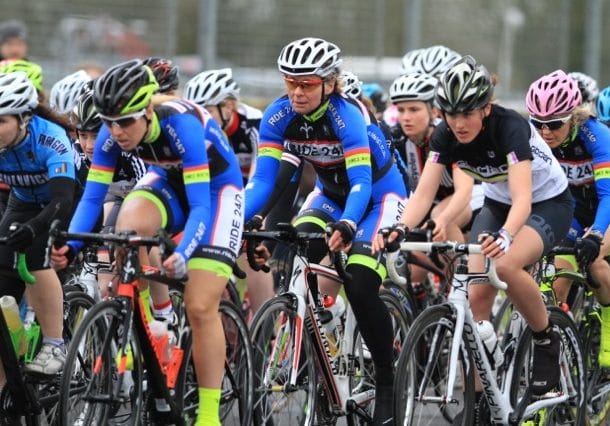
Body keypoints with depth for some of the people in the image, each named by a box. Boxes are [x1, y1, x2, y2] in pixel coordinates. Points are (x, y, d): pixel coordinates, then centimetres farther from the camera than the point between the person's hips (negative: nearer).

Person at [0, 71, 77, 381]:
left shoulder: (50, 140, -35)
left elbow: (63, 201, -45)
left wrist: (31, 228, -62)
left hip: (66, 206, -5)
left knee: (34, 255, -31)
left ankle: (54, 347, -21)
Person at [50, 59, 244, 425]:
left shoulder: (180, 124, -35)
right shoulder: (112, 134, -21)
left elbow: (200, 206, -37)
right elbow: (93, 196, -17)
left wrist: (183, 255, -53)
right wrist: (71, 245, -34)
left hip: (216, 187, -5)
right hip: (169, 182, 5)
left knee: (201, 307, -14)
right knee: (128, 228, -30)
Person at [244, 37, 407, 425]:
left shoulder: (346, 115, -30)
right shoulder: (278, 116, -16)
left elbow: (362, 183, -37)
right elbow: (264, 180, -17)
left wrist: (347, 225, -55)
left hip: (378, 196, -5)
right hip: (331, 194, 5)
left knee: (360, 287, -22)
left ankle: (387, 381, -6)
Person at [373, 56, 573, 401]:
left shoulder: (510, 127, -32)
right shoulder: (446, 135, -17)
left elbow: (523, 198, -43)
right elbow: (424, 193, -21)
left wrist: (504, 236, -62)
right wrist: (401, 228, -41)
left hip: (548, 204, -6)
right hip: (497, 204, 6)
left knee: (505, 265, -34)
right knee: (477, 295, -9)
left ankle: (547, 340, -10)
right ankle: (476, 395, 0)